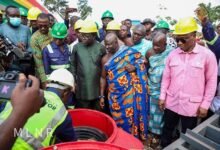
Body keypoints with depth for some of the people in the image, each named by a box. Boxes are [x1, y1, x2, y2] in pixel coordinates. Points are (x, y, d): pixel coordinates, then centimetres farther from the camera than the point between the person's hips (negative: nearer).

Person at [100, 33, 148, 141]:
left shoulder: (128, 52, -5)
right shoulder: (105, 59, 4)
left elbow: (142, 60, 3)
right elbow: (103, 78, 9)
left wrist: (134, 67, -18)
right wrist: (102, 96, 8)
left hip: (129, 93, -2)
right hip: (114, 95, 3)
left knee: (129, 117, 6)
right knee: (117, 119, 13)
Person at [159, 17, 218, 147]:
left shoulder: (207, 55, -9)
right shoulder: (172, 54, 0)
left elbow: (211, 82, -5)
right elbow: (166, 77, 6)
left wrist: (205, 104, -6)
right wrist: (162, 96, 4)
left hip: (192, 105, -3)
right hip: (171, 103, 3)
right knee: (167, 130, 18)